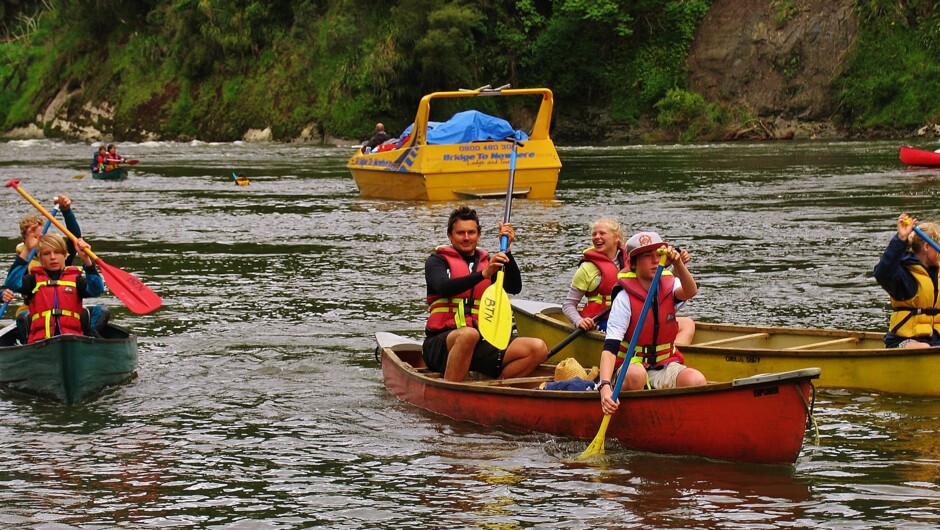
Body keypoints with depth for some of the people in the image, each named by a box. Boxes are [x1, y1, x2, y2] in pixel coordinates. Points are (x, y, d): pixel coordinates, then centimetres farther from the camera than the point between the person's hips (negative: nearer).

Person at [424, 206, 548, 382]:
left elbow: (515, 288, 3)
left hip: (480, 344, 5)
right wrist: (483, 274, -28)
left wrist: (506, 250, -9)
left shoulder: (487, 262, 19)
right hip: (441, 345, -5)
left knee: (538, 349, -15)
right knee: (468, 335, -41)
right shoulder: (437, 261, 6)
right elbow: (444, 287, -16)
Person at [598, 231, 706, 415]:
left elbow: (690, 291, -24)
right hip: (630, 366, -3)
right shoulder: (624, 299, -14)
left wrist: (678, 264, -45)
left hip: (666, 366, 3)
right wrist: (605, 386, -40)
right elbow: (610, 347, -23)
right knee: (636, 374, -38)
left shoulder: (668, 285, 0)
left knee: (697, 380, -27)